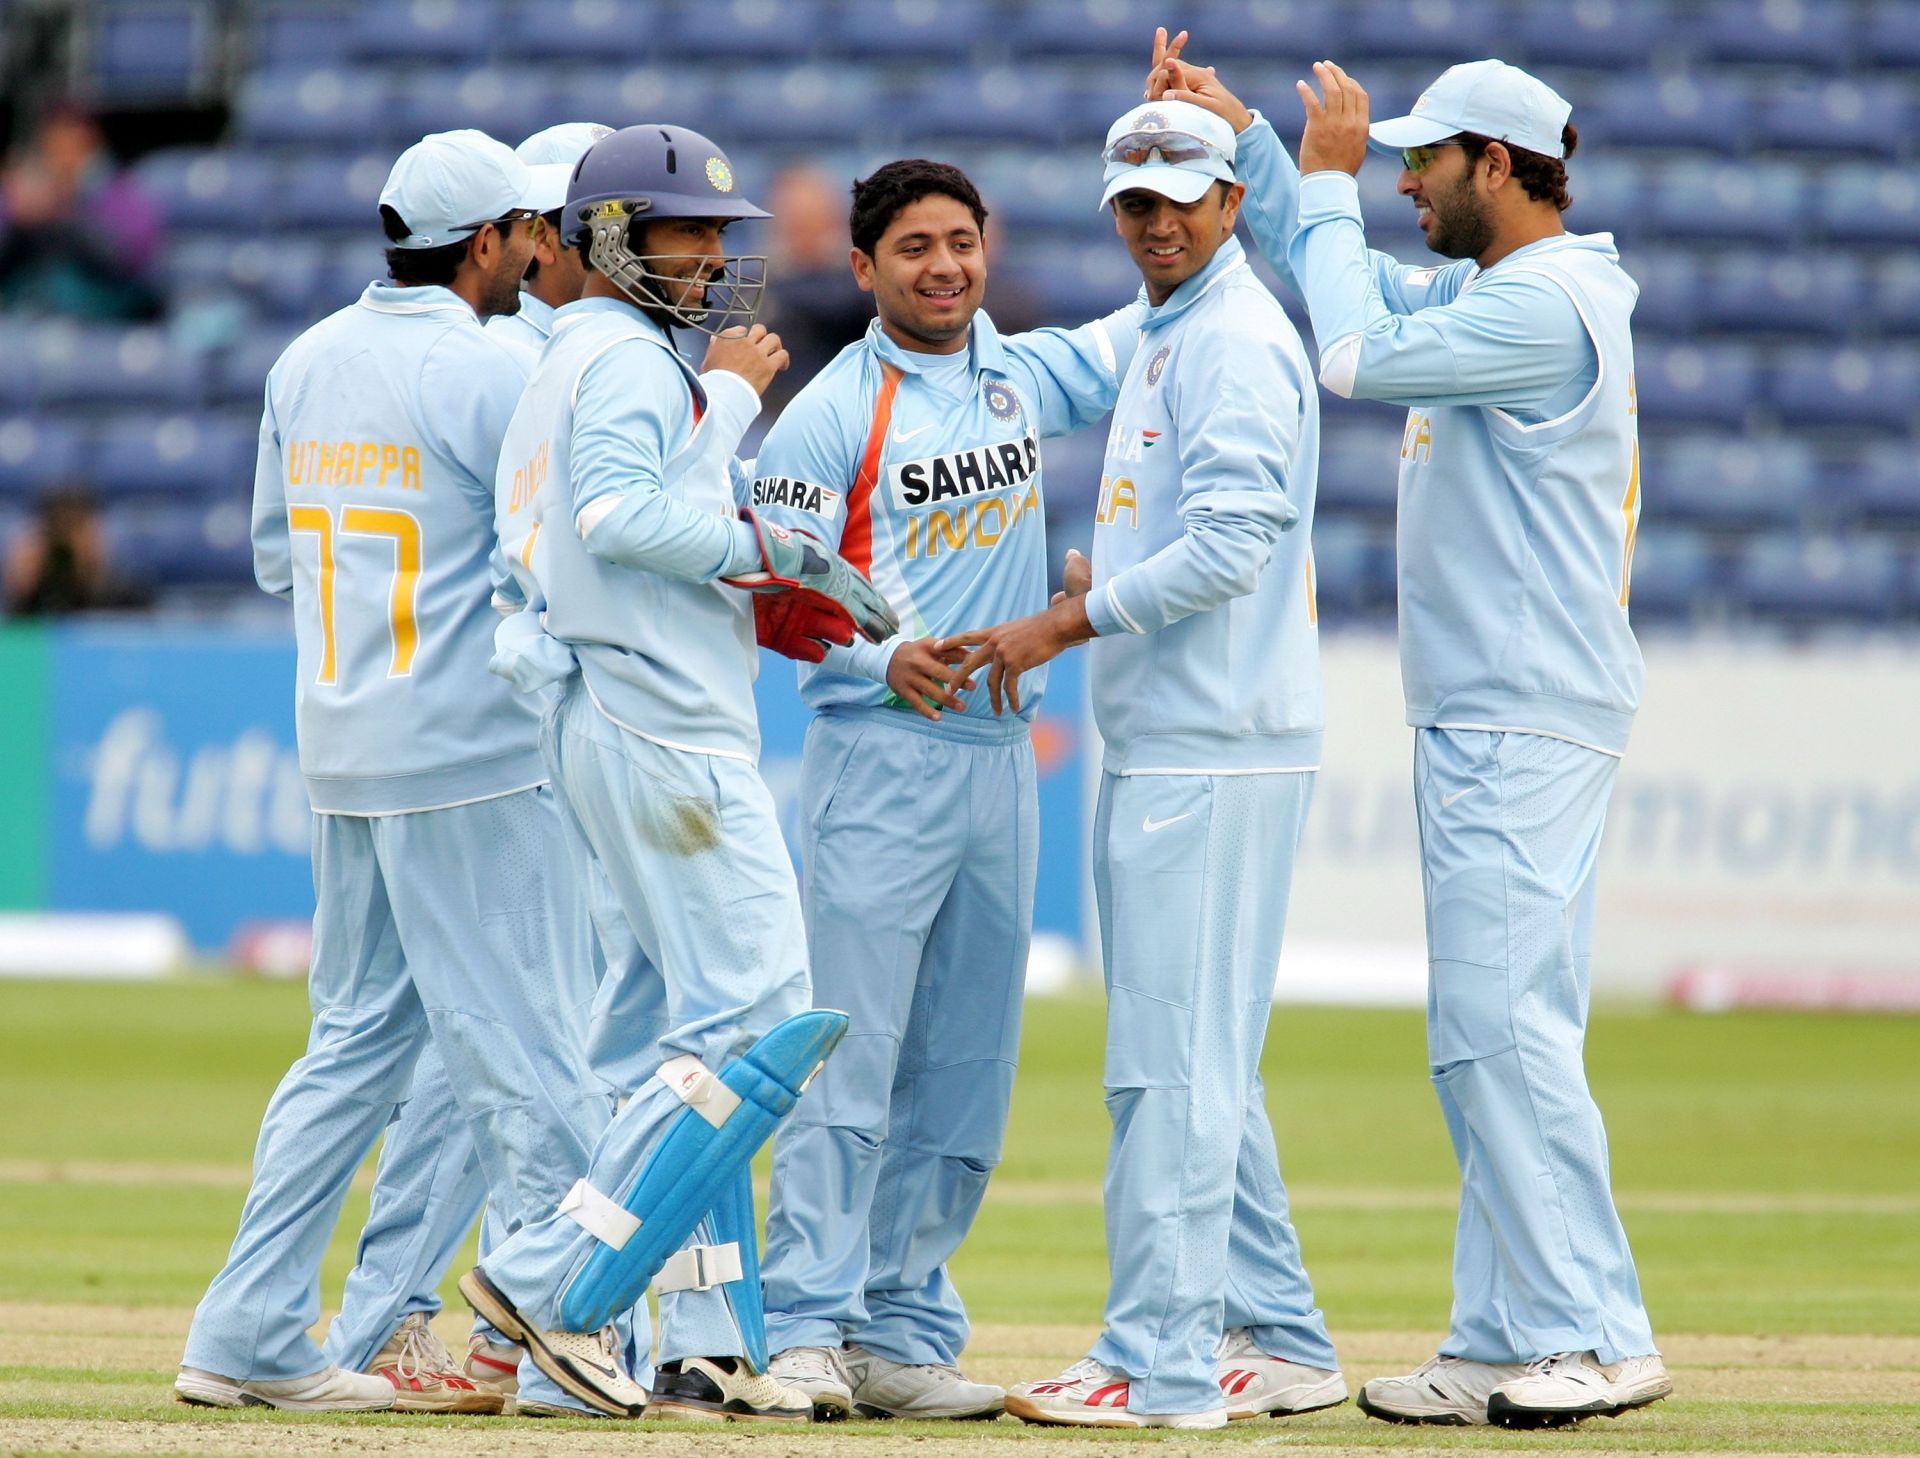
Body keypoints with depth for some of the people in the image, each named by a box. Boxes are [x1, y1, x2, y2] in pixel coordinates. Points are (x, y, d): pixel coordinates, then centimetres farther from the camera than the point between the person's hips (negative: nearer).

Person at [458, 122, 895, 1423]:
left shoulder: (571, 367, 22)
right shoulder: (629, 359, -9)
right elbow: (620, 512, -24)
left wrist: (726, 396, 21)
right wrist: (772, 550, -16)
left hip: (634, 731, 11)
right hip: (662, 723, -11)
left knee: (724, 1034, 12)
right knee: (759, 1028, -14)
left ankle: (711, 1343, 8)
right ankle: (556, 1283, -16)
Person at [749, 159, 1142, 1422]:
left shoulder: (1024, 378, 12)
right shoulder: (832, 413, -5)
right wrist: (883, 658, -24)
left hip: (1000, 758, 6)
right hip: (879, 755, -6)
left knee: (968, 1070, 7)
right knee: (850, 1055, -10)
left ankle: (904, 1337, 12)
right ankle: (806, 1328, -9)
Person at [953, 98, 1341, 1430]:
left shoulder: (1238, 341, -12)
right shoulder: (1168, 337, 20)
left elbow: (1229, 547, -21)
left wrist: (1067, 621, -15)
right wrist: (1103, 582, 12)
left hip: (1215, 755, -11)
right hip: (1159, 745, 11)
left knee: (1176, 1059, -10)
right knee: (1202, 1063, 14)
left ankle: (1160, 1362, -10)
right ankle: (1277, 1342, 19)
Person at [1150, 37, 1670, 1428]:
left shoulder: (1548, 305, -14)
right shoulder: (1484, 292, 17)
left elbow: (1357, 353, -18)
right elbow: (1339, 267, 30)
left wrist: (1331, 178, -7)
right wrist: (1237, 127, 23)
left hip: (1529, 725, -11)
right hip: (1479, 725, 11)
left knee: (1505, 1027, -14)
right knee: (1486, 1041, 8)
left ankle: (1598, 1337, -15)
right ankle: (1506, 1349, 9)